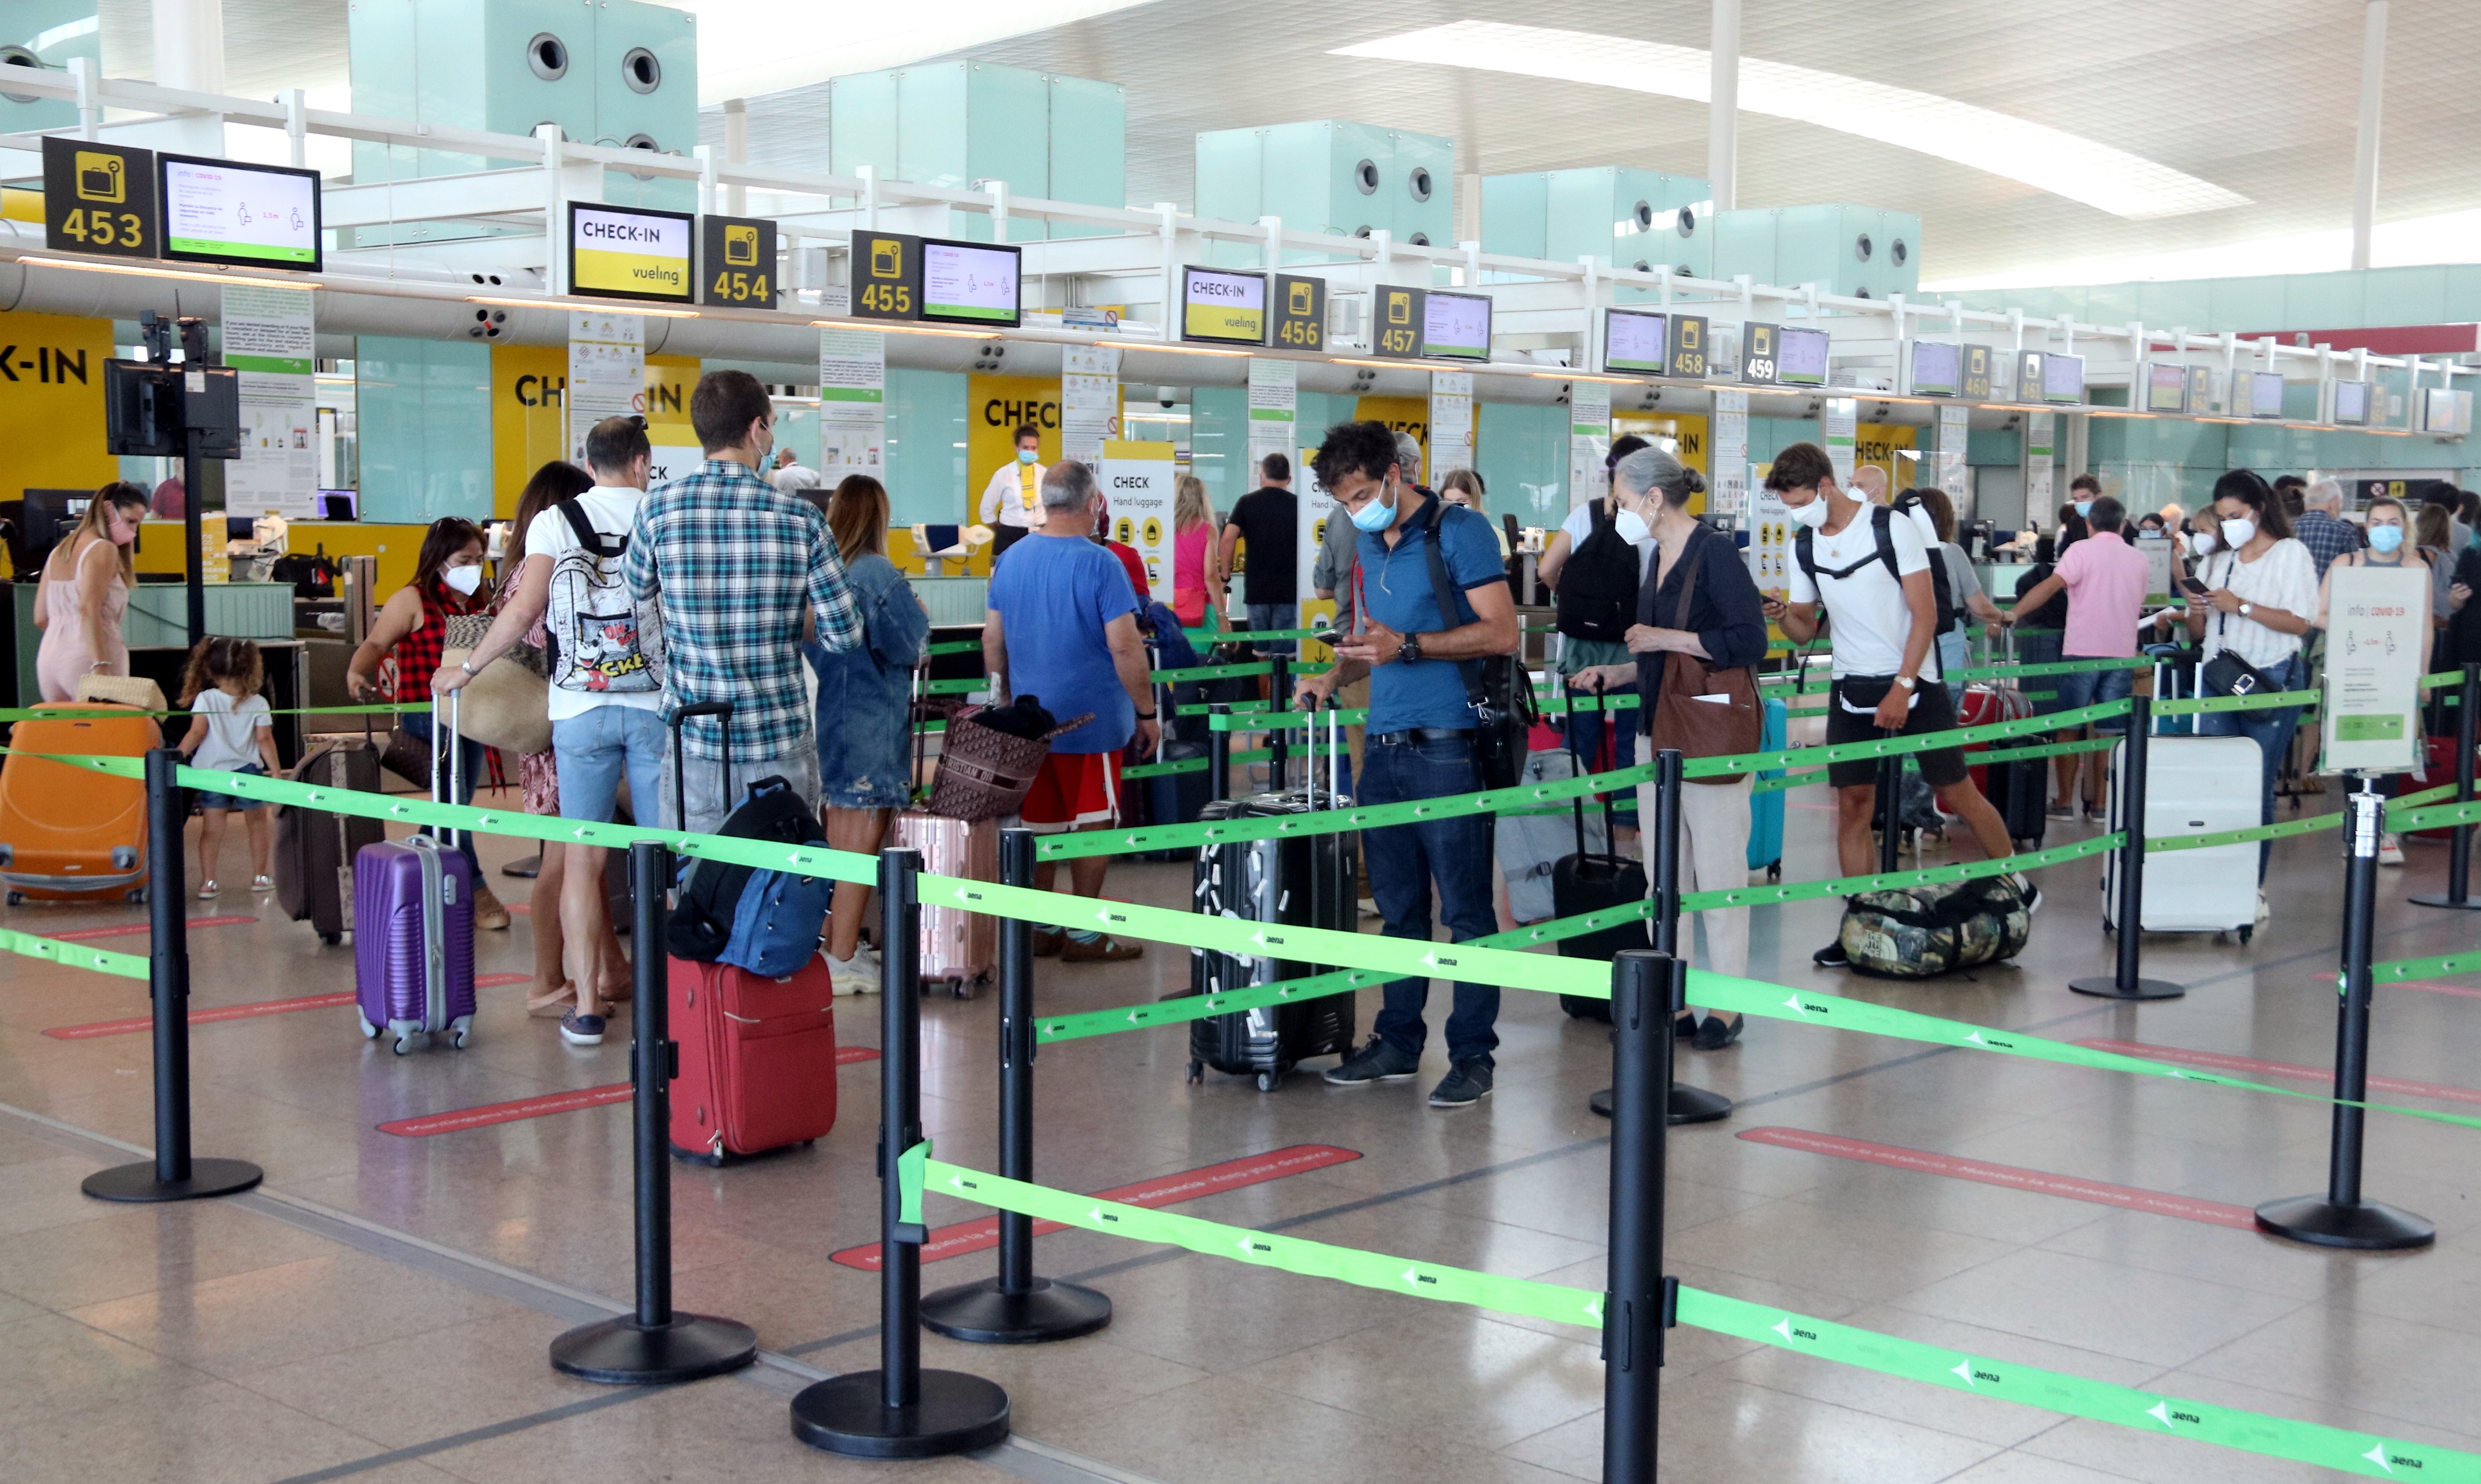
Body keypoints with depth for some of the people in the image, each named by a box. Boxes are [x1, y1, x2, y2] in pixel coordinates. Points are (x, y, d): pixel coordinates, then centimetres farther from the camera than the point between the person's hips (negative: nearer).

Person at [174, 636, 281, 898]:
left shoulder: (205, 700, -3)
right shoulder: (258, 704, -4)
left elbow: (197, 734, -10)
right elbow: (264, 739, -6)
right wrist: (276, 770, -1)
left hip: (212, 773, 0)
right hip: (248, 772, 0)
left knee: (212, 829, 3)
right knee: (257, 824, 17)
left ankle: (207, 883, 0)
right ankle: (259, 877, 24)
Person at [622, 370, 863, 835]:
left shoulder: (657, 509, -5)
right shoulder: (801, 518, -6)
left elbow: (636, 598, 13)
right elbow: (845, 634, -3)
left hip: (693, 742, 0)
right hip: (782, 744, 0)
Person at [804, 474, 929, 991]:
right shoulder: (879, 574, -17)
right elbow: (911, 650, -13)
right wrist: (921, 617, 6)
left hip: (830, 714, 7)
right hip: (873, 722, -7)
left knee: (839, 836, 17)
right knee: (863, 838, -1)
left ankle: (835, 945, 26)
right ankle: (843, 960, 2)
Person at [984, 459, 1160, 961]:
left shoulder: (1010, 559, 5)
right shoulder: (1098, 564, -14)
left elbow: (992, 641, 12)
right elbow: (1124, 647, -17)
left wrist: (1004, 700, 24)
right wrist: (1147, 713, -7)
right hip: (1090, 718, -6)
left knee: (1038, 823, 13)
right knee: (1092, 824, 3)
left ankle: (1038, 927, 18)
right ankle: (1084, 934, 7)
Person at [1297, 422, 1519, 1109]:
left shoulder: (1459, 532, -7)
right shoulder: (1368, 546, 17)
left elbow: (1501, 633, -14)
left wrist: (1407, 646, -20)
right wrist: (1336, 677, 9)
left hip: (1446, 746, -7)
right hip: (1384, 746, 7)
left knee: (1465, 910, -2)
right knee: (1398, 906, 12)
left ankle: (1472, 1056, 3)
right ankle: (1398, 1041, 21)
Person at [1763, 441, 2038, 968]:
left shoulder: (1891, 528, -11)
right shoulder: (1806, 547, 4)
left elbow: (1926, 614, -12)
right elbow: (1805, 630, 10)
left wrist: (1902, 688, -17)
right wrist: (1783, 616, -14)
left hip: (1913, 682, -4)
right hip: (1851, 687, 4)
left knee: (1956, 792, 2)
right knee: (1852, 806, -2)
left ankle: (2017, 882, 23)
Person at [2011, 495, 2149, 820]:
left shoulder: (2082, 550, -5)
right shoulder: (2138, 558, 10)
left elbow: (2051, 585, -19)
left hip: (2081, 653, -3)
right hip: (2122, 655, 3)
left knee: (2069, 730, 6)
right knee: (2108, 732, 7)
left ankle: (2065, 802, 6)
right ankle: (2101, 803, 8)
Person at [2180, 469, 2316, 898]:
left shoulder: (2291, 554, 2)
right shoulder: (2216, 560, 17)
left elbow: (2300, 621, -10)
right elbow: (2198, 632, 20)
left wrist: (2242, 607, -17)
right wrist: (2195, 613, -2)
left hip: (2271, 683, -4)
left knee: (2257, 786, -3)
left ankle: (2253, 887, 3)